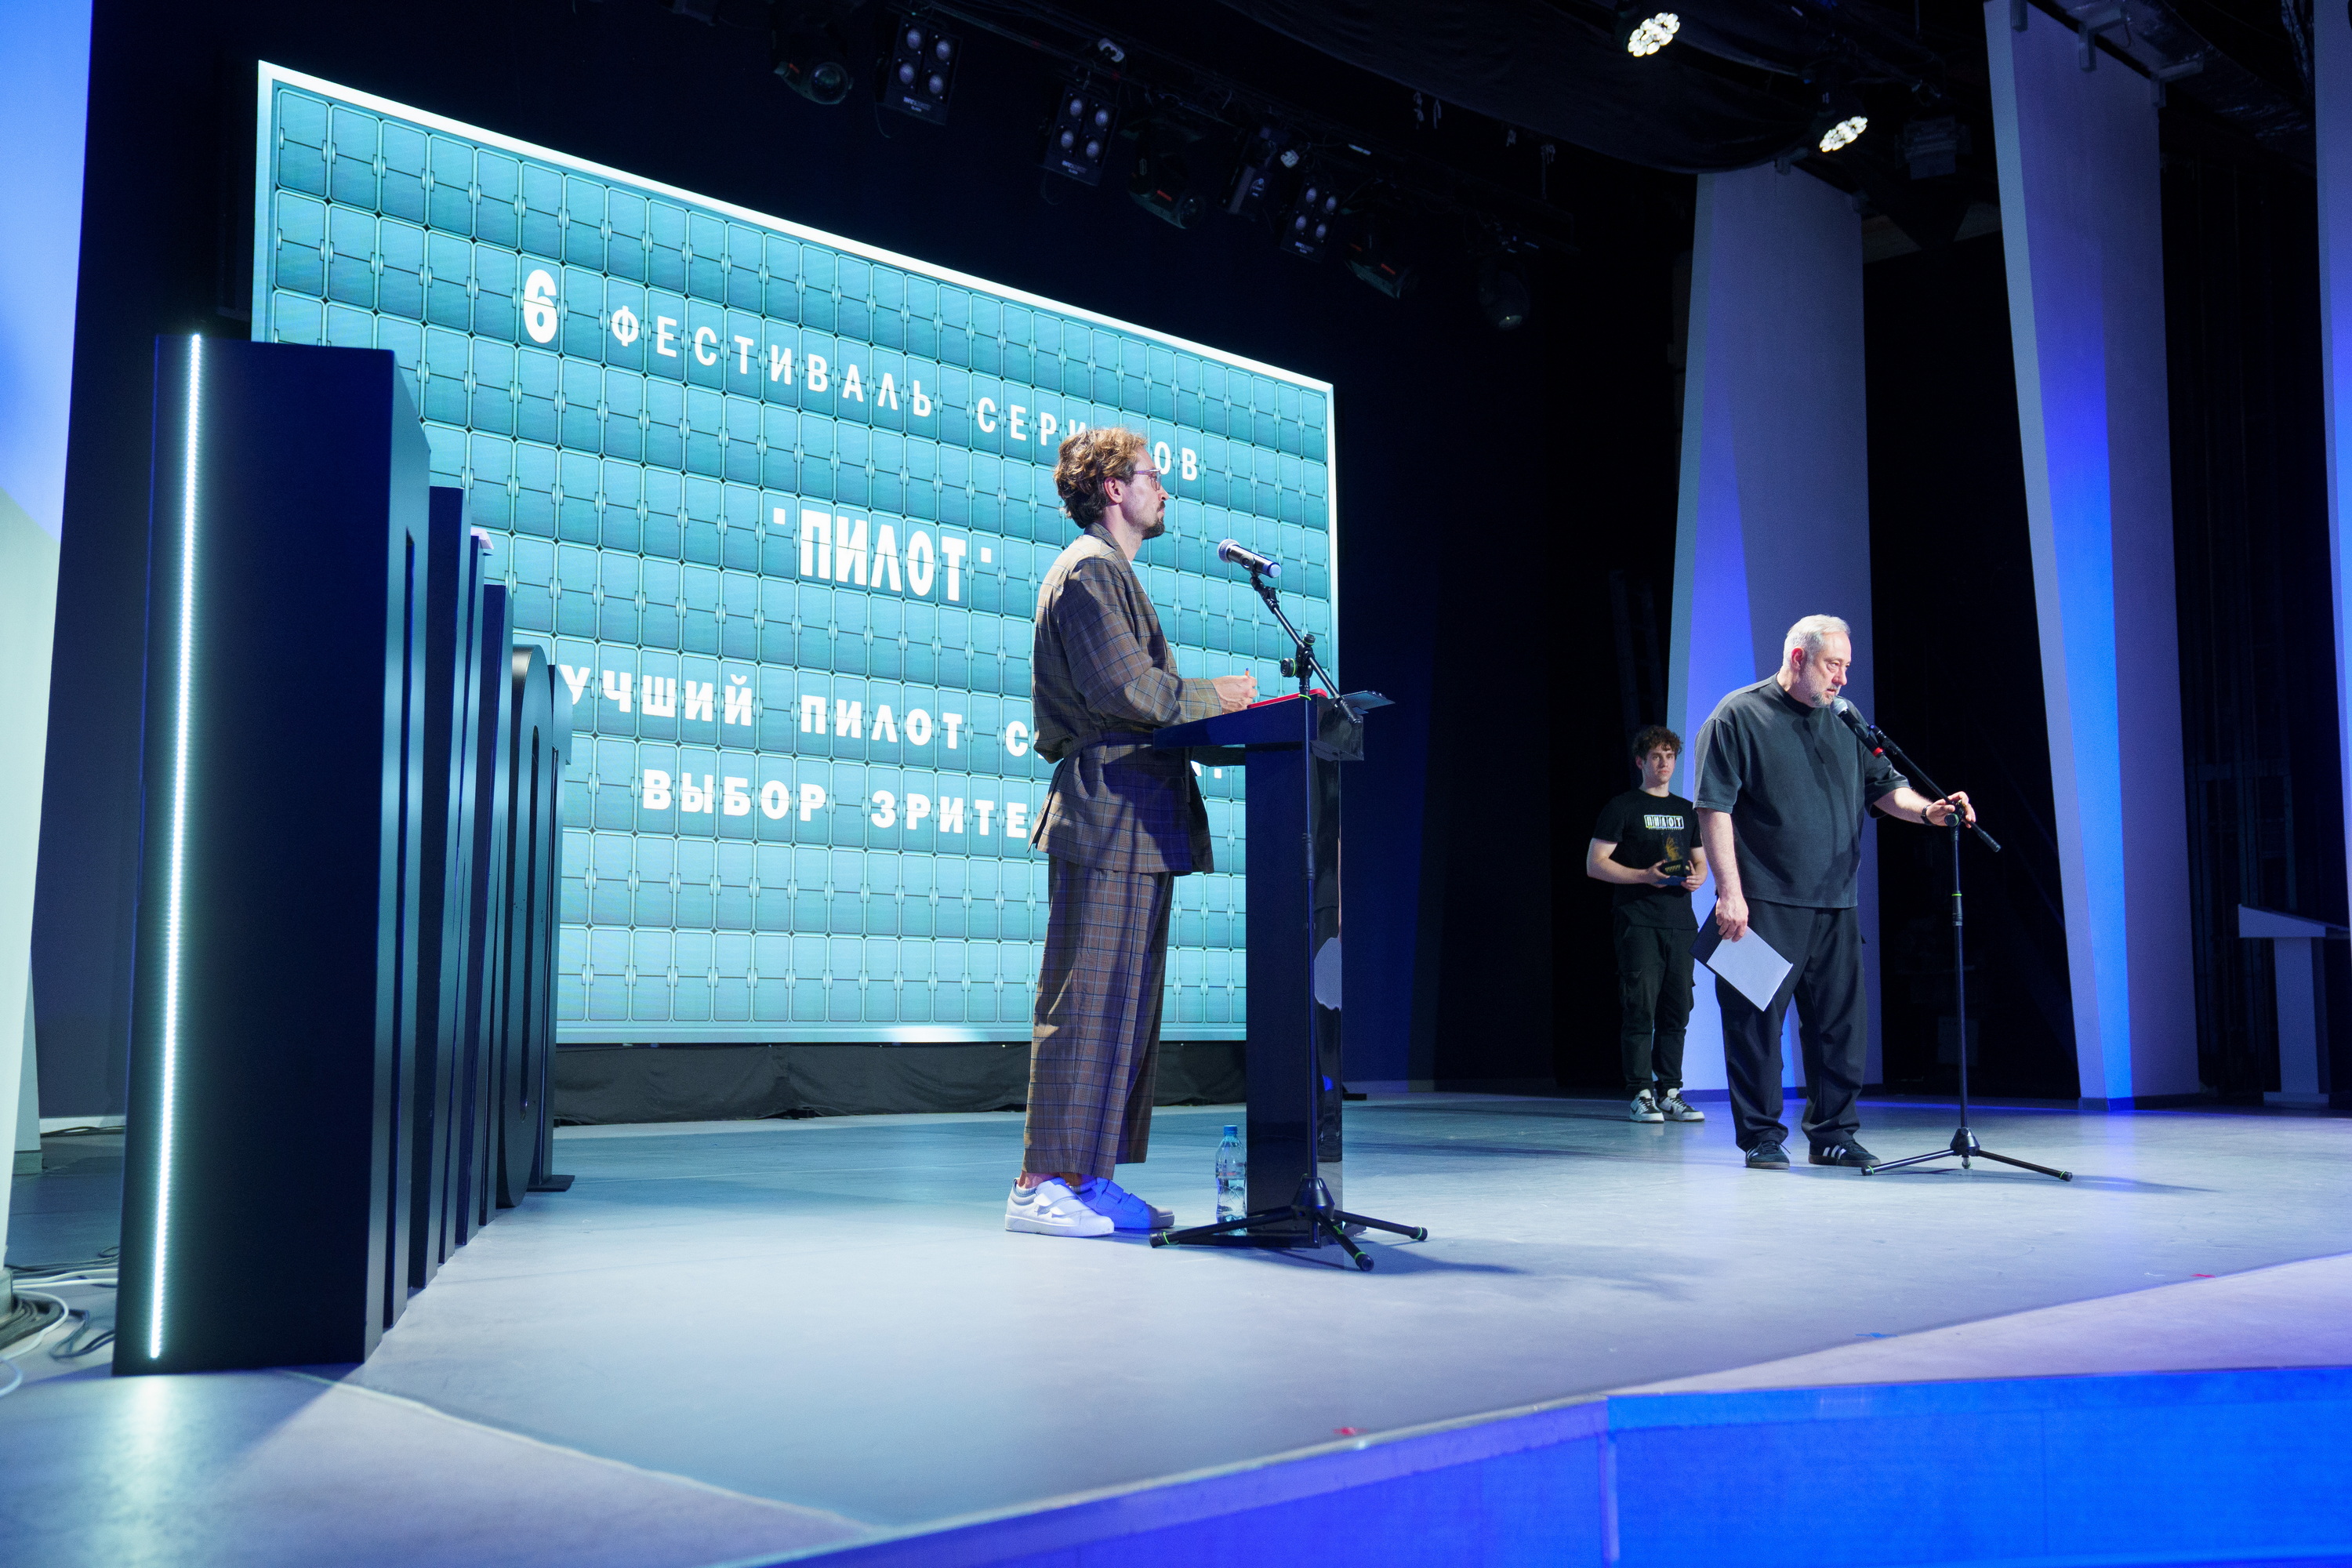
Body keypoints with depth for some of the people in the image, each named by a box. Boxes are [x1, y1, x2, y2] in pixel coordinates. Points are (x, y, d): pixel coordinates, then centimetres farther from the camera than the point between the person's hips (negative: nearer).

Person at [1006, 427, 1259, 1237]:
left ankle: (1087, 1178, 14)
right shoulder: (1091, 569, -8)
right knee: (1086, 1001, -9)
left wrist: (1194, 705, 11)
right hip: (1110, 814, -11)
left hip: (1134, 825, 11)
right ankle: (1043, 1184, -5)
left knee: (1124, 1004, 10)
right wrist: (1212, 696, -6)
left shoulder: (1107, 571, 26)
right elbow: (1127, 688, -19)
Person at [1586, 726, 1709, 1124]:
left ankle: (1670, 1093, 9)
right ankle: (1640, 1095, -4)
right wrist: (1644, 875, -15)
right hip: (1638, 922, -5)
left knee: (1677, 1010, 4)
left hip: (1680, 922, 5)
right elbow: (1594, 864, -4)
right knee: (1641, 1009, -8)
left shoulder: (1687, 810, 19)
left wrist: (1697, 878, 0)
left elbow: (1702, 862, 25)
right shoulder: (1622, 808, 2)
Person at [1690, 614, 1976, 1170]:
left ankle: (1832, 1133, 17)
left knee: (1839, 1022, 6)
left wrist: (1927, 810, -9)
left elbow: (1884, 786, 14)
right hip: (1764, 904, -5)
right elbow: (1715, 808, -8)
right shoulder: (1738, 717, -3)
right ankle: (1761, 1137, 8)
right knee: (1757, 1020, -2)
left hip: (1835, 905, 6)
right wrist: (1730, 891, -15)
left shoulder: (1846, 722, 16)